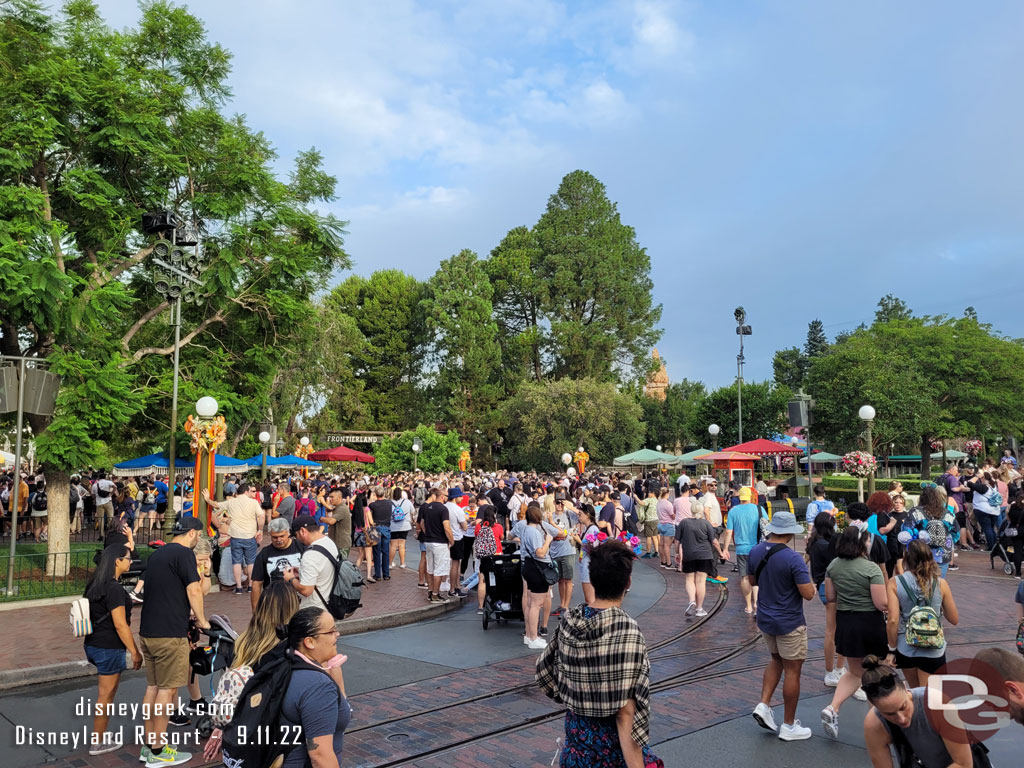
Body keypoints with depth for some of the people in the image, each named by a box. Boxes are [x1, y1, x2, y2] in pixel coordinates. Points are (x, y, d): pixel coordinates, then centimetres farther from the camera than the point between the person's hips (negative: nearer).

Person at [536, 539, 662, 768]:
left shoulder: (570, 622, -5)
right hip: (613, 749, -6)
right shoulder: (626, 631, -23)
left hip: (576, 736, 6)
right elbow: (625, 713, -24)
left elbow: (544, 670, 9)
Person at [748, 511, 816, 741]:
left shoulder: (755, 552, -3)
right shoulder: (793, 558, -24)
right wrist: (808, 580, -2)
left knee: (777, 661, 25)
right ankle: (789, 726, 16)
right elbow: (808, 594, -22)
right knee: (792, 671, 7)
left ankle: (763, 705, 12)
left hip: (765, 619, 6)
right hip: (789, 623, -6)